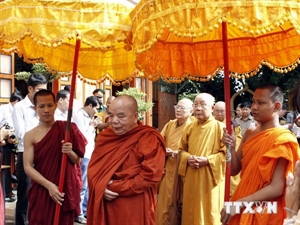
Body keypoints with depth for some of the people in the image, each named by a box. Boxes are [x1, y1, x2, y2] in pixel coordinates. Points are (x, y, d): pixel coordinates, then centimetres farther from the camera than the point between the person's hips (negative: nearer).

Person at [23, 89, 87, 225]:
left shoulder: (67, 128, 1)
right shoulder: (30, 136, -4)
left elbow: (77, 161, 5)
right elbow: (28, 167, -8)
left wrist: (70, 152, -16)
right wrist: (49, 185, -18)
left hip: (66, 190, 1)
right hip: (41, 191, -1)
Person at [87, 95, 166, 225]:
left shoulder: (150, 139, -12)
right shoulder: (104, 137, 7)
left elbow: (150, 175, -18)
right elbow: (93, 169, 8)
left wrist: (116, 187, -15)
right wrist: (101, 188, -12)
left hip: (133, 210, -5)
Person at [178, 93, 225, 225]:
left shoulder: (220, 127, -7)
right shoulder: (189, 127, 7)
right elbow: (182, 149, 14)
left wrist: (207, 160, -19)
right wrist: (188, 158, -7)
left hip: (210, 178, -4)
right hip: (191, 179, 4)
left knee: (209, 212, 4)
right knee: (191, 211, 11)